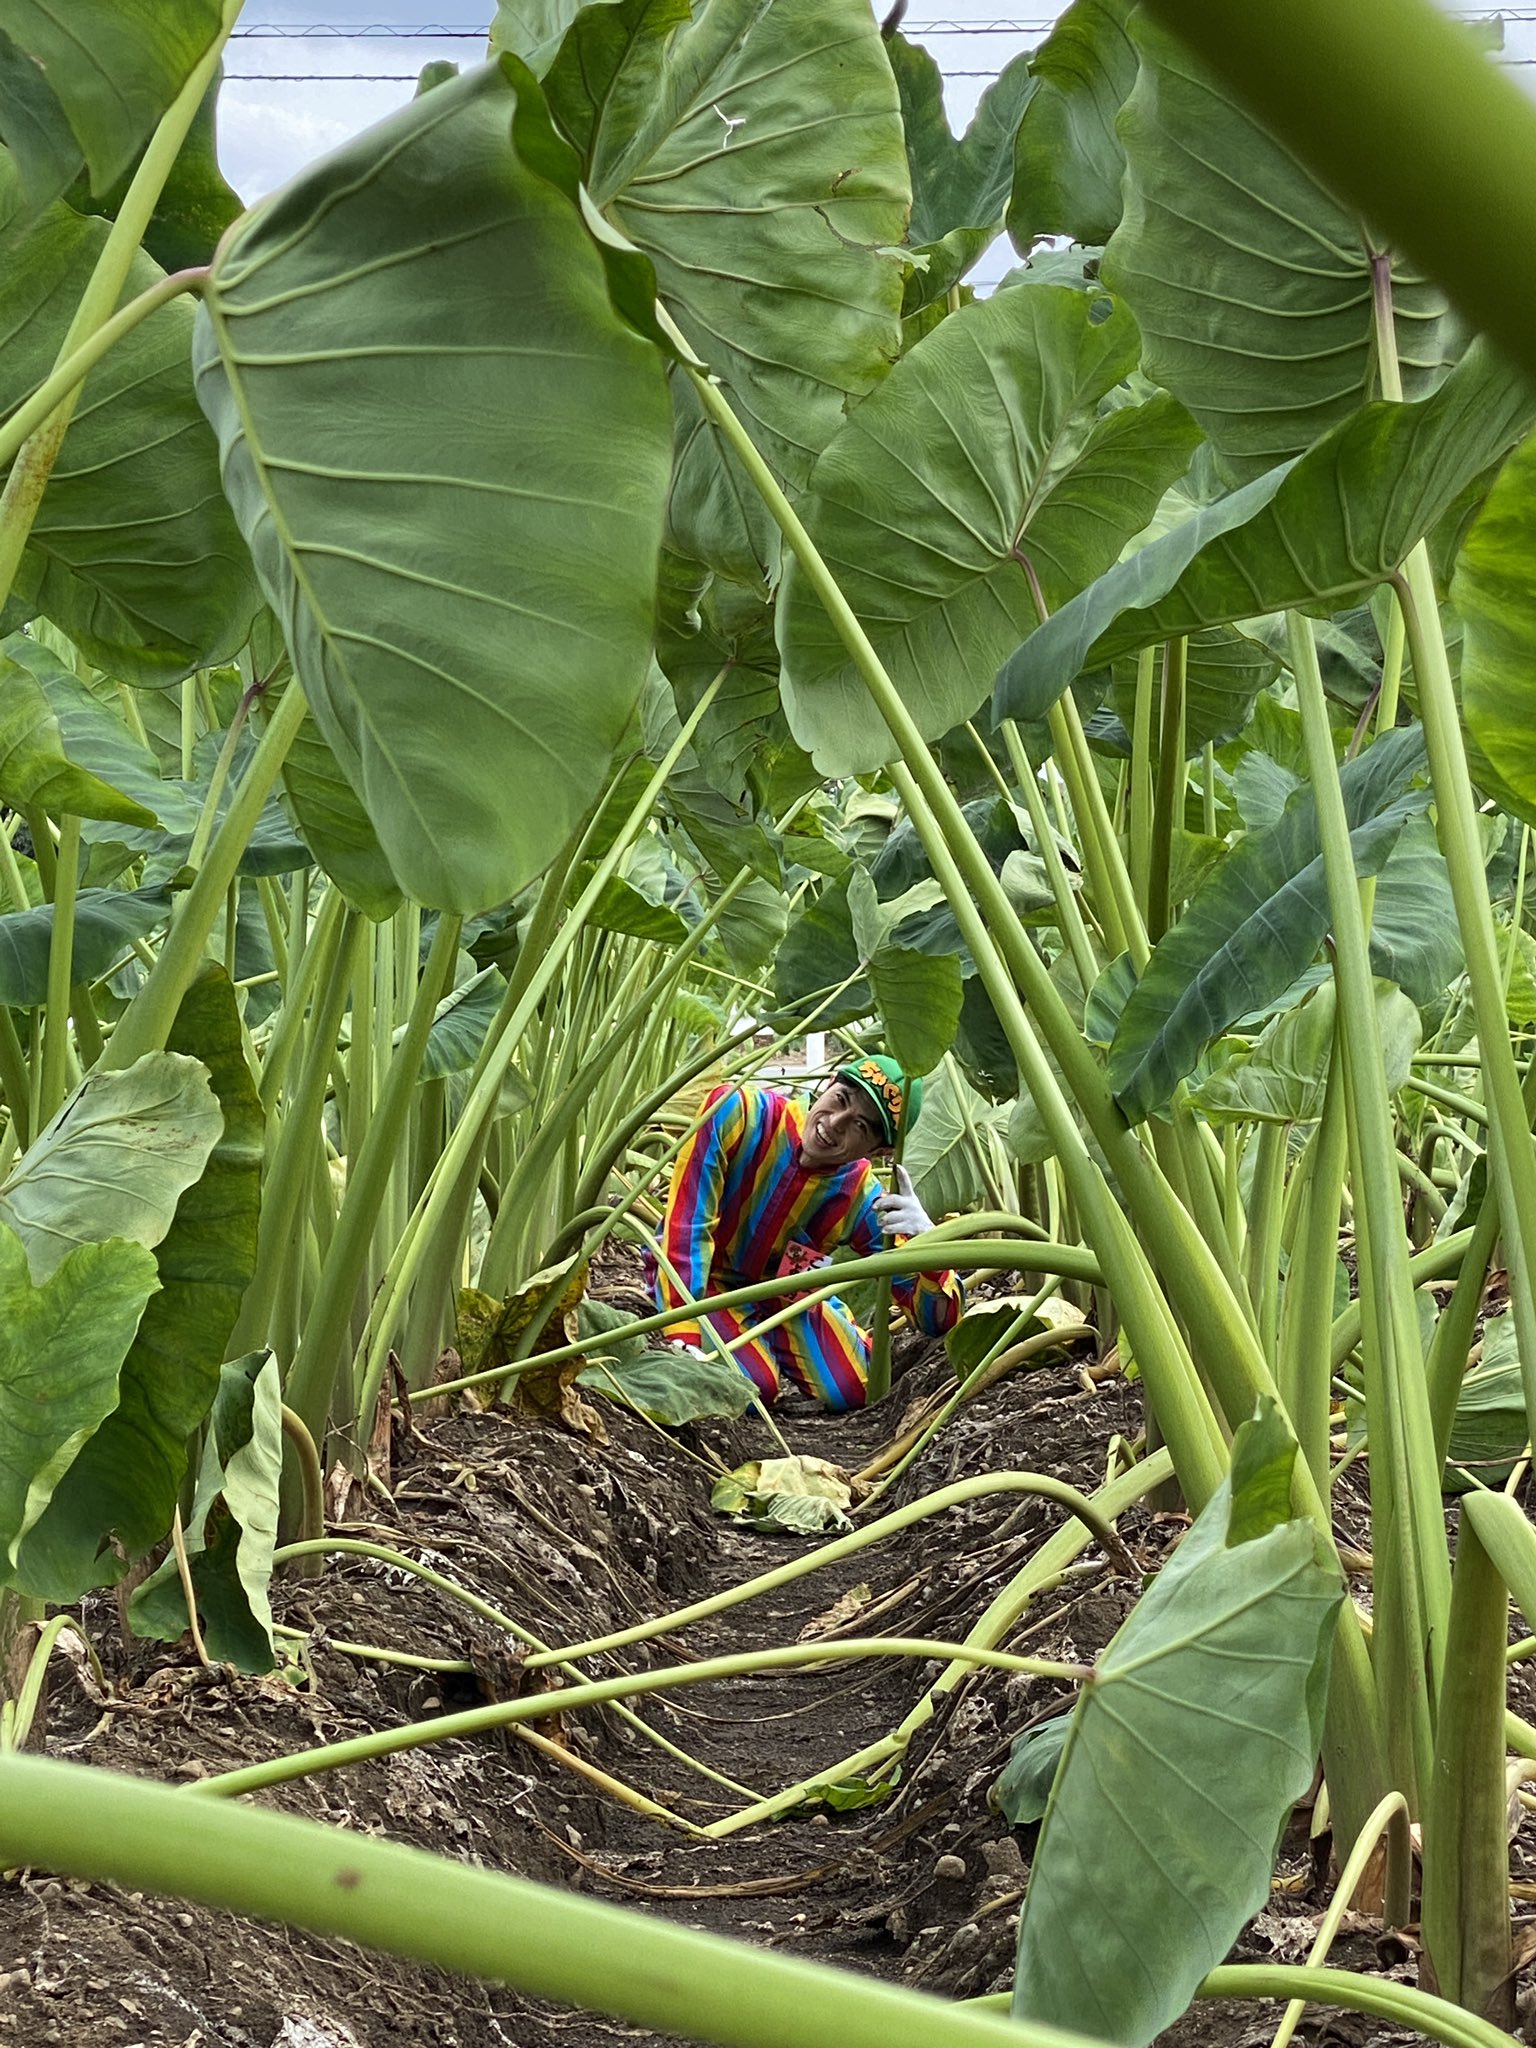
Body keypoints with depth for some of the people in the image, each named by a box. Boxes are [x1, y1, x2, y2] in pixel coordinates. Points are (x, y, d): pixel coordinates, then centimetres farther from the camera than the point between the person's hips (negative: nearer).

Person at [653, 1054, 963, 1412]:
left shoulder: (862, 1200, -24)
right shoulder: (738, 1114, -33)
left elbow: (939, 1321, -25)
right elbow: (687, 1225, -34)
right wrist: (684, 1339, -42)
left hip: (780, 1283, 3)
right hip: (701, 1274, -3)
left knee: (852, 1390, -10)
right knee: (754, 1388, -24)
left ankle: (767, 1341, 18)